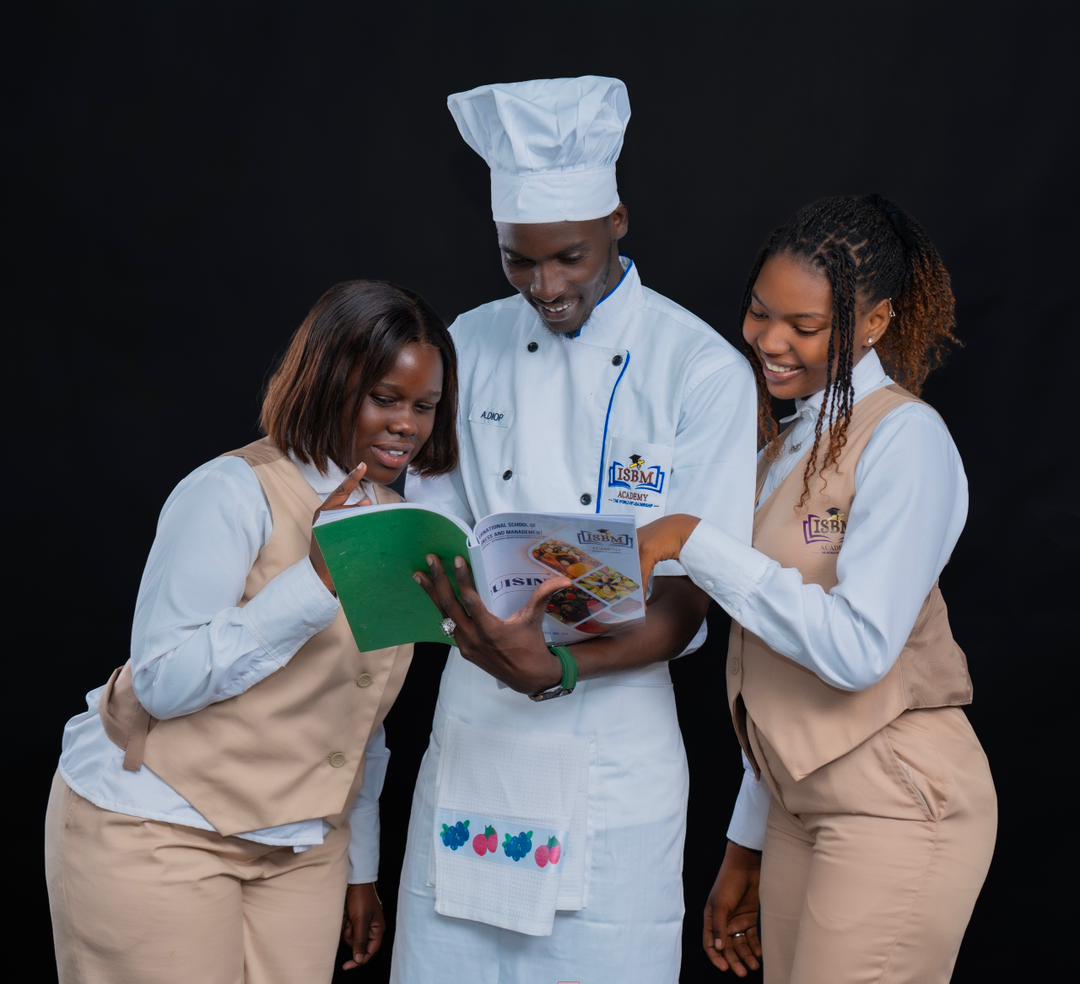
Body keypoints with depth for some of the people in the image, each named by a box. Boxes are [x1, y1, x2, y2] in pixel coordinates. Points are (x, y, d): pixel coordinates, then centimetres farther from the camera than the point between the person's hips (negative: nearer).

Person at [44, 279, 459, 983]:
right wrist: (317, 578, -28)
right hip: (159, 831, -6)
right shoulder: (233, 495, -14)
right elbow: (164, 683, -22)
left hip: (301, 845, 6)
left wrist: (360, 867, 16)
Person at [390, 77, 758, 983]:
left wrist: (564, 669, -29)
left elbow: (685, 605, -11)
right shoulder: (473, 346, 4)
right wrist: (466, 612, -16)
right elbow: (431, 537, 7)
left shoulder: (703, 372, -10)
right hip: (470, 732, 4)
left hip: (610, 756, -4)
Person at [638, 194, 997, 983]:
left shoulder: (904, 439, -11)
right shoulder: (792, 444, 15)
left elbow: (857, 648, -22)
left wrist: (694, 541, -21)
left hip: (895, 807, -8)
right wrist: (748, 844, 17)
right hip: (801, 805, 8)